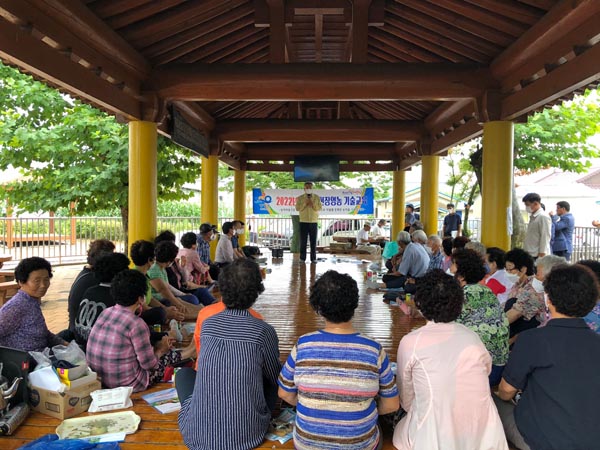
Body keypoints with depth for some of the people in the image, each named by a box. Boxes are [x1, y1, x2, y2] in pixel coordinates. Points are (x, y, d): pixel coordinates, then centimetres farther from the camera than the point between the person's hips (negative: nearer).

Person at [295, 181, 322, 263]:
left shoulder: (317, 197, 9)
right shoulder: (300, 198, 6)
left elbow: (319, 208, 0)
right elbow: (297, 208, -5)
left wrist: (313, 204, -15)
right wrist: (305, 203, -13)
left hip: (313, 222, 1)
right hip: (303, 222, -1)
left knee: (313, 241, 2)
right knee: (303, 241, 1)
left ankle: (313, 258, 9)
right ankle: (302, 258, 8)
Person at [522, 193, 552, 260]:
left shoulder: (543, 217, -9)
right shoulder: (532, 217, 16)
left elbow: (545, 238, -14)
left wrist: (541, 254, -18)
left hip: (537, 255, -9)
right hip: (529, 255, 9)